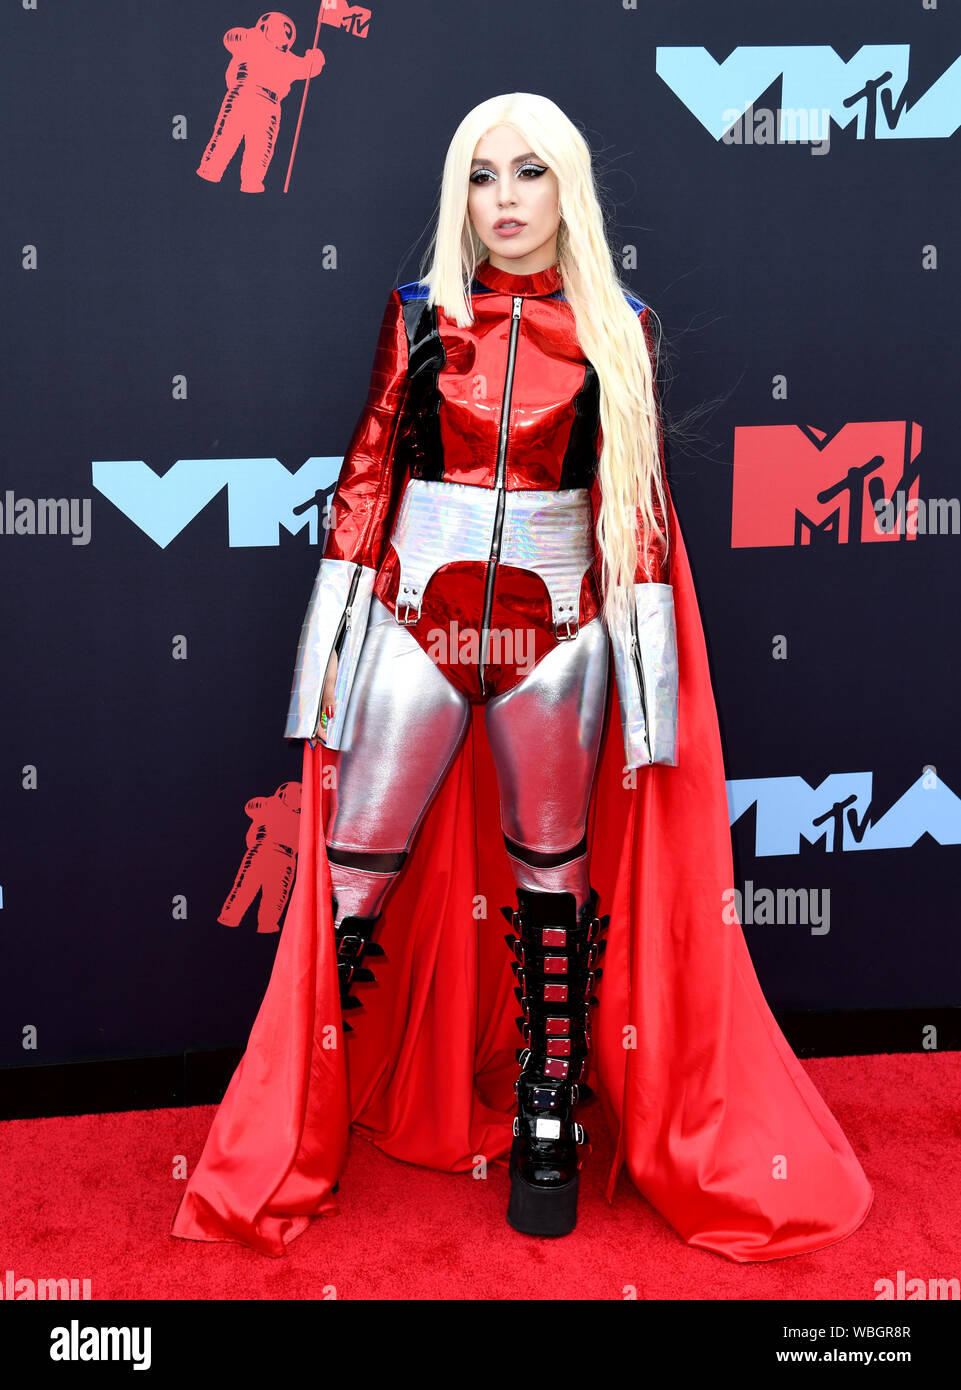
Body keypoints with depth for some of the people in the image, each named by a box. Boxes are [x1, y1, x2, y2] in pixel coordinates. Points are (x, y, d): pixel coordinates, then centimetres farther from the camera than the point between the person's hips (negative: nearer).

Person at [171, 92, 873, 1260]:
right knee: (357, 868, 1)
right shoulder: (419, 314, 6)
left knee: (555, 872, 10)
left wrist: (650, 670, -1)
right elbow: (367, 476, 5)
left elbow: (640, 505, 4)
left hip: (557, 635, 0)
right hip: (415, 623, 0)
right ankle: (301, 1117, 18)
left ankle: (548, 1114, 26)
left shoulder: (618, 331, 5)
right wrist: (336, 644, 1)